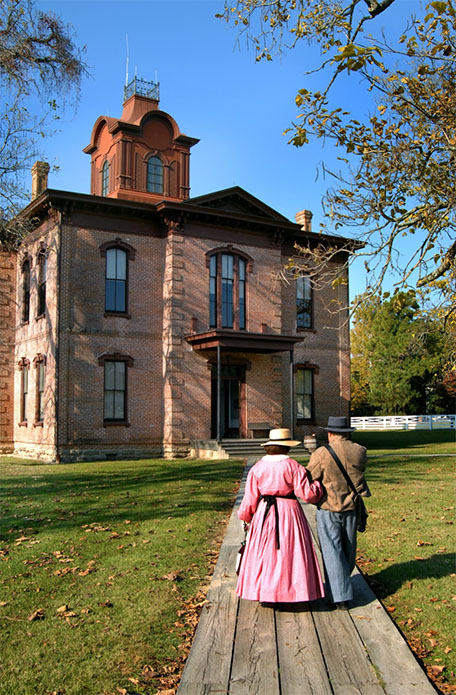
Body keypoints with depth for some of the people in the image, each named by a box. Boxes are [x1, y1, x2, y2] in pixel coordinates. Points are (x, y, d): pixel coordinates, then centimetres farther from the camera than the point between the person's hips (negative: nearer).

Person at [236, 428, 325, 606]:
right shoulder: (293, 466, -10)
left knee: (264, 551, 12)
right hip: (289, 513, -2)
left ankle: (264, 593, 17)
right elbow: (307, 494, -12)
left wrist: (245, 516, 16)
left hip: (264, 513, 3)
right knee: (289, 551, 7)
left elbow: (250, 497, 1)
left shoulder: (258, 467, -2)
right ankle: (287, 593, 11)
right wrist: (318, 484, 7)